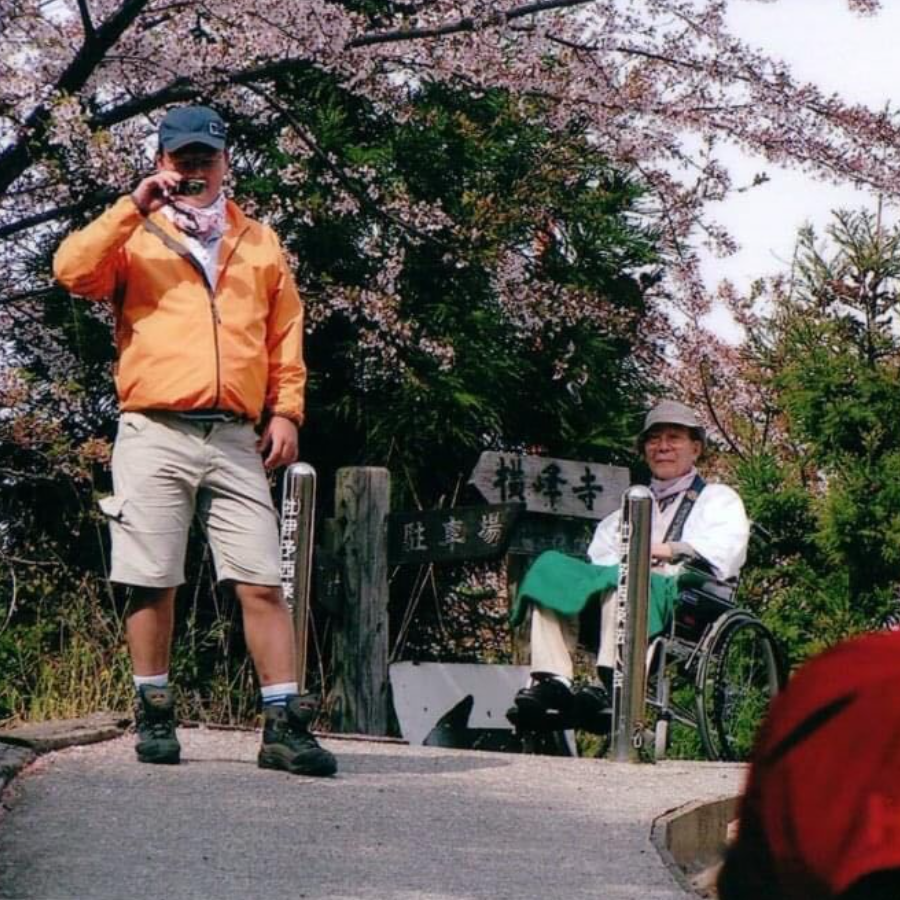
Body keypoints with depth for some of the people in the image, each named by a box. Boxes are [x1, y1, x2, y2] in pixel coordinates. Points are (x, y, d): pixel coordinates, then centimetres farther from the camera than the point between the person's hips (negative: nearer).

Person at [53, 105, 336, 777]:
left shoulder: (260, 244, 19)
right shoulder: (135, 236, 11)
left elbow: (286, 337, 16)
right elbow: (73, 271, -8)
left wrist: (286, 411, 4)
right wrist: (135, 208, -13)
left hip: (236, 441, 2)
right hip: (155, 435, -2)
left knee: (263, 583, -5)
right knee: (153, 583, -1)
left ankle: (285, 723, -6)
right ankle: (155, 715, 11)